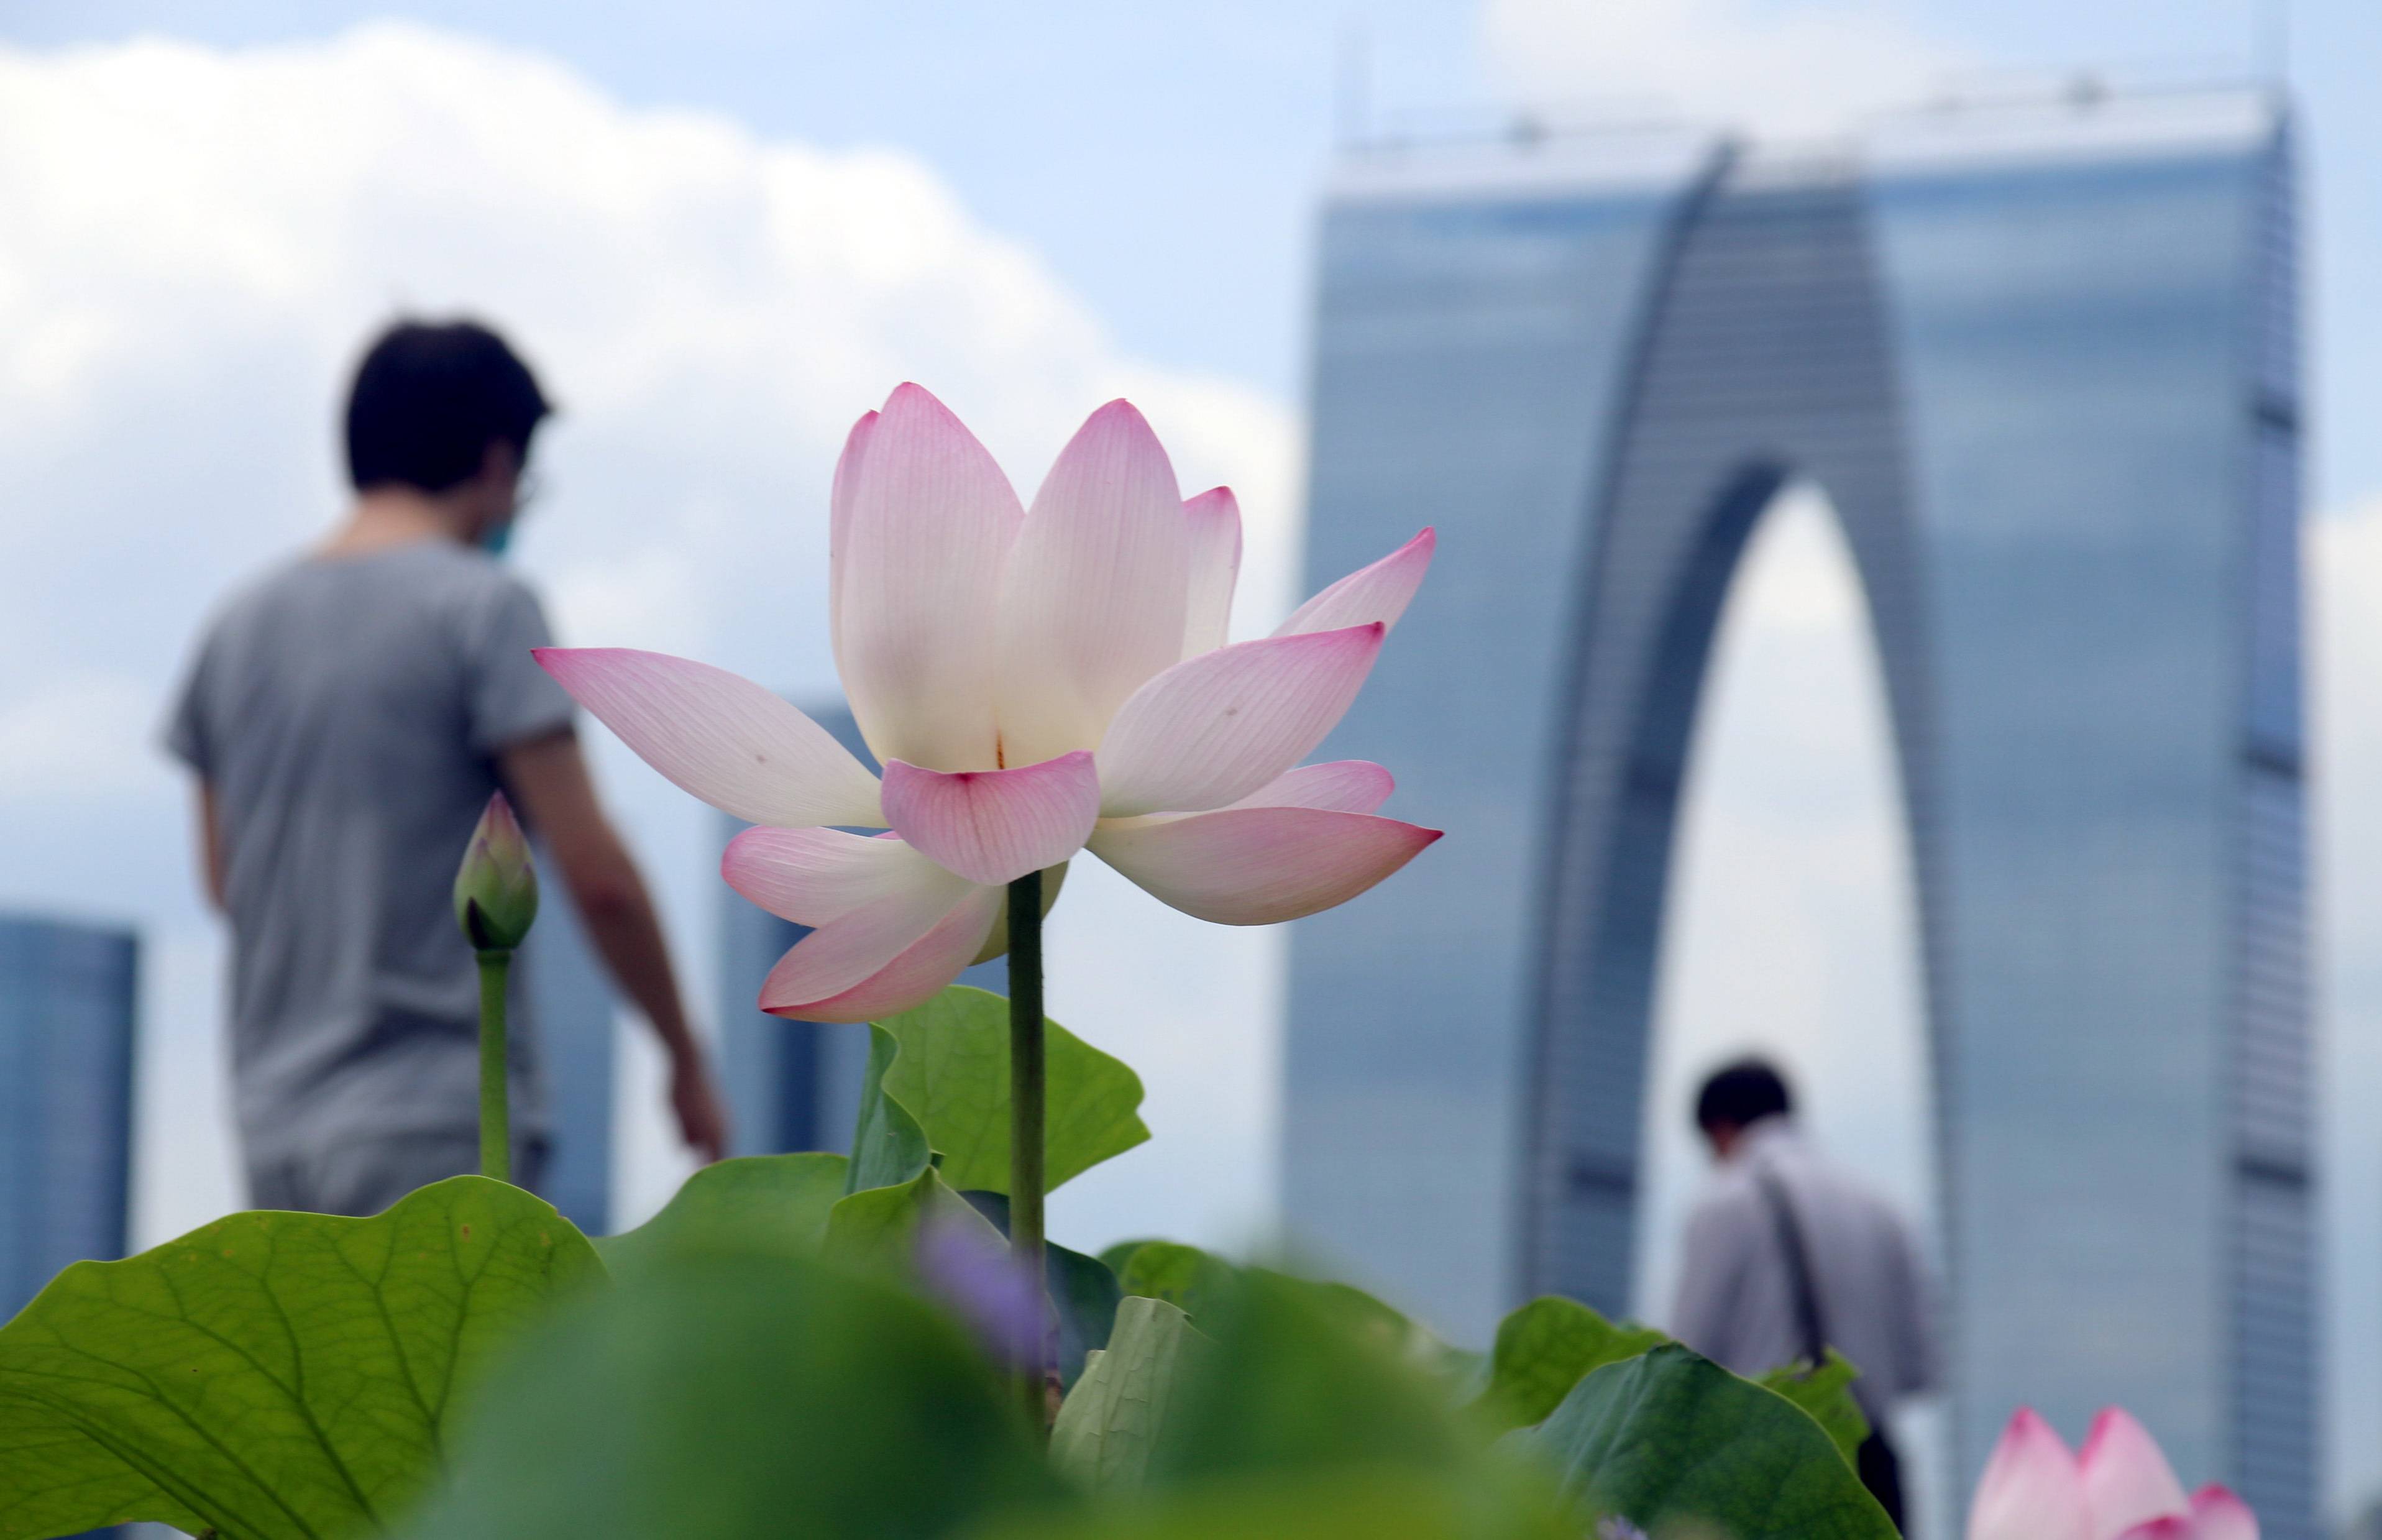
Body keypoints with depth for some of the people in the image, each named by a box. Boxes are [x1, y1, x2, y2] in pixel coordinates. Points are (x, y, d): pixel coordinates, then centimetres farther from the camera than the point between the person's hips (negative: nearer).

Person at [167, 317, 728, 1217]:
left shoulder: (239, 628, 12)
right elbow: (597, 874, -10)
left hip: (275, 1123, 7)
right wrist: (685, 1057, 2)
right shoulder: (481, 608, -7)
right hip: (440, 1125, -7)